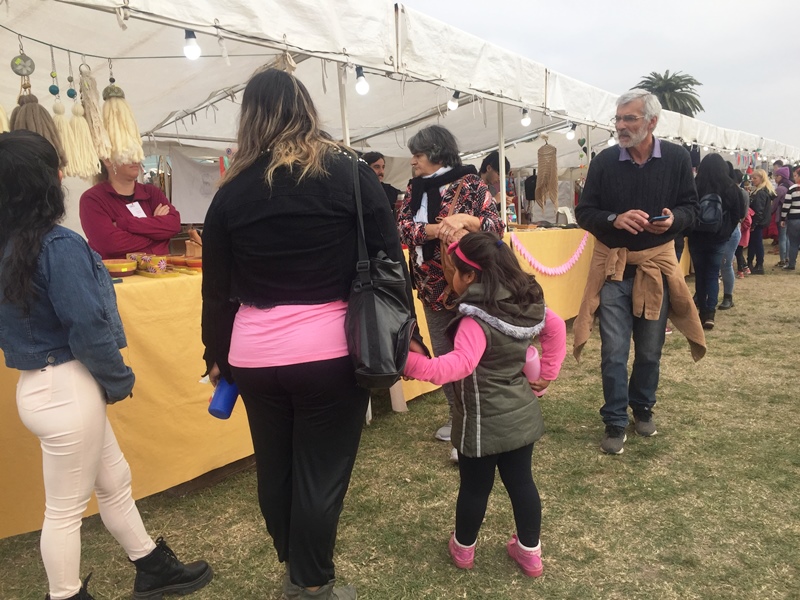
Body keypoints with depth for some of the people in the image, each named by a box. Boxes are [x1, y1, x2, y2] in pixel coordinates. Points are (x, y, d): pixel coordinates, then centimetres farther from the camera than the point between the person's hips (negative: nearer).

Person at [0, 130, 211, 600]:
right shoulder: (59, 245, -21)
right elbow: (87, 326, -23)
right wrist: (119, 381, -9)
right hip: (66, 389, -9)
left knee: (115, 481, 21)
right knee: (66, 507, 9)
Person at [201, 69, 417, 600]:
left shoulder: (232, 192, 4)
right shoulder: (350, 174, -4)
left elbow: (217, 290, 8)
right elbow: (390, 261, -3)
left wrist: (216, 357, 20)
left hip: (255, 356, 4)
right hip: (330, 352, -3)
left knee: (274, 468, 20)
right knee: (321, 474, 10)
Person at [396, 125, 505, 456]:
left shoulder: (469, 184, -9)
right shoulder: (415, 189, 7)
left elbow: (497, 225, -14)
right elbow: (401, 226, -8)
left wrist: (465, 219, -31)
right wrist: (435, 229, -25)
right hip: (431, 286, 7)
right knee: (443, 355, 16)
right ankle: (458, 415, 33)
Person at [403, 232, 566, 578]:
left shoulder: (477, 319, -26)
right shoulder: (528, 302, -1)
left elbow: (460, 364, -39)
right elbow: (556, 329, 13)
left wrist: (412, 363, -45)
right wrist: (547, 374, 16)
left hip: (483, 423, -6)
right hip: (521, 415, 7)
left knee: (475, 487, 13)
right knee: (521, 482, 18)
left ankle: (463, 548, 35)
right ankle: (530, 552, 33)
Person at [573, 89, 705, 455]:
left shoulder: (677, 159, -2)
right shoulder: (604, 161, -4)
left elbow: (691, 208, 4)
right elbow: (584, 213, -2)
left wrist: (673, 219, -19)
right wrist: (615, 220, -22)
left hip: (656, 265, 1)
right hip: (612, 266, -1)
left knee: (650, 349, 13)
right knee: (613, 351, -1)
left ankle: (643, 409, 36)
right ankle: (615, 422, 14)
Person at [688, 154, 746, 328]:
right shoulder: (730, 187, -5)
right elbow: (739, 214, 2)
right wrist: (726, 230, 15)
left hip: (697, 237, -1)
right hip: (719, 239, 1)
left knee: (700, 274, 11)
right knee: (713, 274, 7)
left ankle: (703, 311, 16)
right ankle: (709, 313, -7)